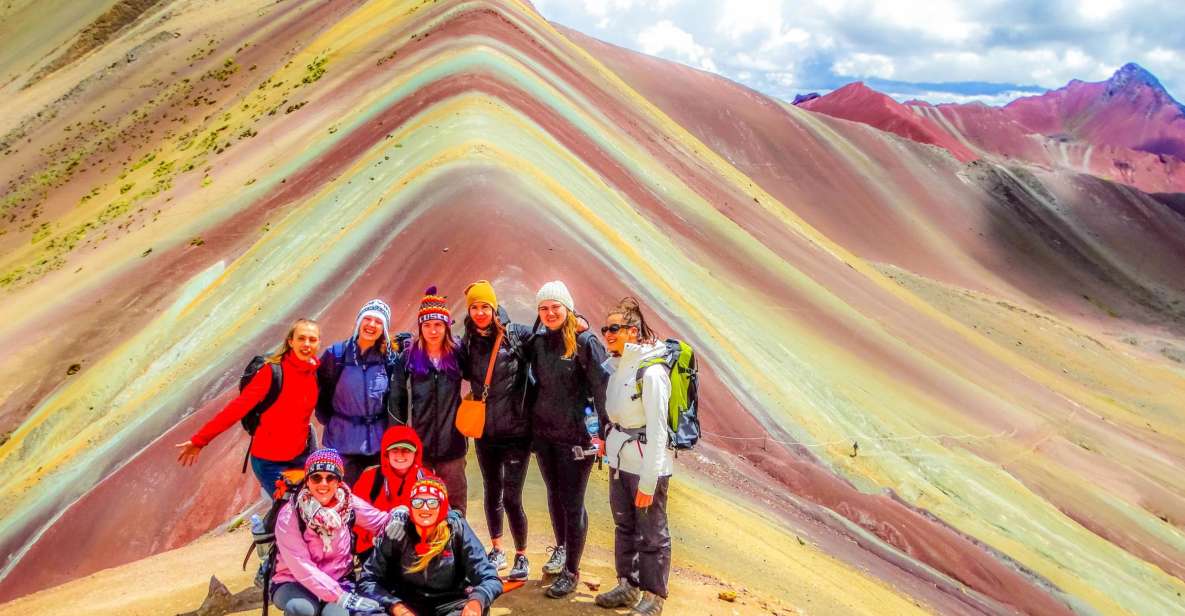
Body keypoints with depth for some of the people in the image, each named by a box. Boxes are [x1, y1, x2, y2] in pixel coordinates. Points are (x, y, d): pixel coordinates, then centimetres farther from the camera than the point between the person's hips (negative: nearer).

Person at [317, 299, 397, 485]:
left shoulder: (388, 358, 2)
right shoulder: (336, 354, -1)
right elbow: (320, 390, 5)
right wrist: (328, 421, 4)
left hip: (379, 443, 1)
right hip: (342, 443, -1)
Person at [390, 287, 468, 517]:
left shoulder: (457, 355, 1)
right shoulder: (408, 358, -1)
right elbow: (397, 400, 3)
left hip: (452, 444, 1)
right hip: (417, 445, -1)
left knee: (455, 507, 9)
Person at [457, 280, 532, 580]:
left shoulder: (517, 334, -9)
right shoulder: (467, 342, 3)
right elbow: (467, 374, 14)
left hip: (516, 430, -4)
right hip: (484, 431, 5)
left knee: (511, 497, -4)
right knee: (492, 491, 17)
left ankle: (522, 557, 14)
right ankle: (497, 551, 34)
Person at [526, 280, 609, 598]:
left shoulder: (585, 342, -12)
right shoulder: (537, 342, 5)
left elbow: (602, 388, -13)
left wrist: (605, 432, -16)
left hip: (575, 435, -6)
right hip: (543, 432, 6)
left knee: (572, 503, -1)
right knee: (554, 495, 19)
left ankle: (571, 571, 10)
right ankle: (561, 548, 39)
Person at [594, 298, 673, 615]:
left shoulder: (651, 372, -18)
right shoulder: (617, 366, 6)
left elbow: (657, 431, -19)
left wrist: (647, 482, -19)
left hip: (647, 468, -8)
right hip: (619, 462, 8)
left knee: (651, 534, 3)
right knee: (624, 527, 18)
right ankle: (628, 587, 33)